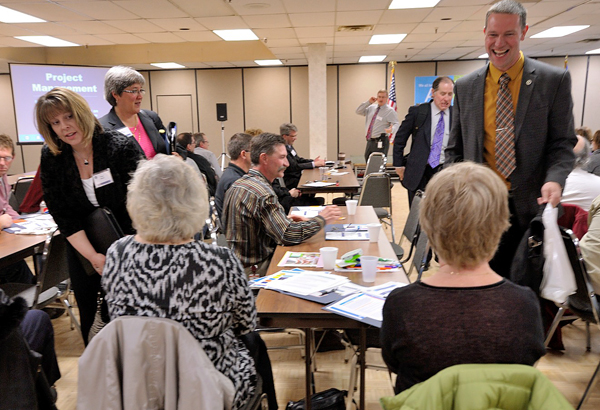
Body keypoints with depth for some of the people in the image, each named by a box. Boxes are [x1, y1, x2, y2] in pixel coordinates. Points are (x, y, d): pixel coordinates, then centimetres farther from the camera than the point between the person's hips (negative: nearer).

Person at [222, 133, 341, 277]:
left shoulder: (238, 184, 7)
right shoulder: (262, 193, -23)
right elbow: (287, 235, -25)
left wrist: (286, 220, 6)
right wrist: (321, 219, -12)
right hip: (256, 269, -9)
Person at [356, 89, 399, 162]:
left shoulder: (390, 111, -4)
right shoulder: (371, 107, 12)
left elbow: (396, 124, -12)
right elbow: (358, 111, 9)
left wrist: (391, 129, -36)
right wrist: (368, 102, -1)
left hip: (380, 142, -6)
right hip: (370, 141, 6)